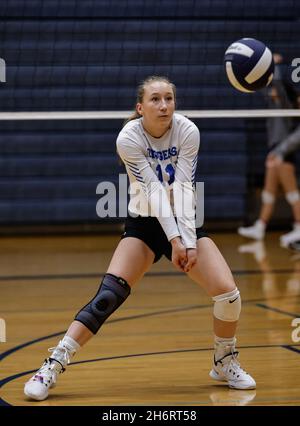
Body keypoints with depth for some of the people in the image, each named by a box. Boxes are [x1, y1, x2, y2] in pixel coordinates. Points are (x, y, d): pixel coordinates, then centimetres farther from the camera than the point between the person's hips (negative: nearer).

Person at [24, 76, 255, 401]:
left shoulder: (188, 132, -15)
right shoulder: (128, 138, -19)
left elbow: (183, 188, -20)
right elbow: (154, 189, -25)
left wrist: (188, 240, -29)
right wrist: (174, 240, -32)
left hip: (184, 222, 2)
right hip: (144, 225, -2)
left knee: (227, 292, -14)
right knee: (109, 295, -20)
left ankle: (225, 363, 12)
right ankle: (53, 365, -14)